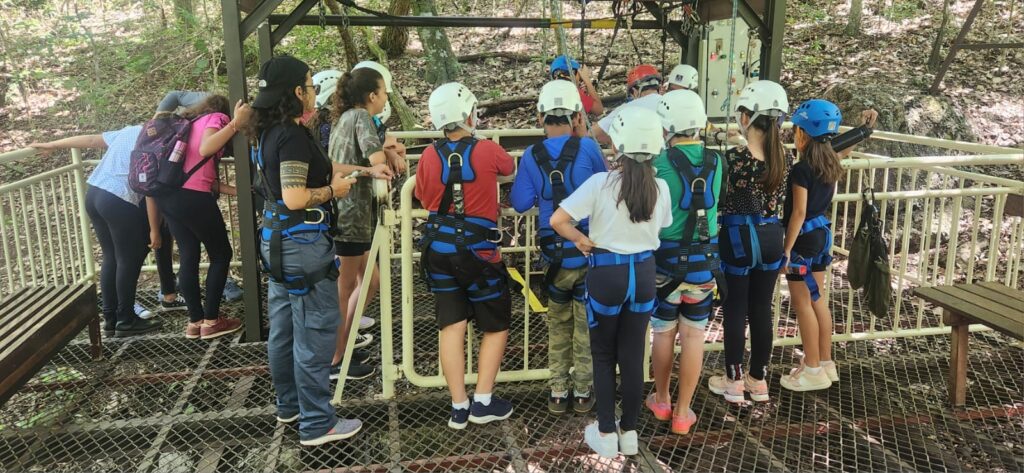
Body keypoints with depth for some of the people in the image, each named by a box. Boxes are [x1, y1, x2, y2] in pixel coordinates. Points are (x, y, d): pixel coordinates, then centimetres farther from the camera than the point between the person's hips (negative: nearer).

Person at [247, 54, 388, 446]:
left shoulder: (269, 133, 10)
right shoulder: (293, 136, -19)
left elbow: (318, 167, 18)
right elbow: (295, 197, -27)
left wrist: (367, 171, 17)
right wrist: (333, 190, -11)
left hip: (276, 239, 10)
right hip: (302, 243, -10)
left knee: (284, 328, 19)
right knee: (315, 332, -1)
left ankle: (289, 405, 35)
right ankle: (317, 423, 9)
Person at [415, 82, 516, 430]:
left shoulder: (430, 155, -4)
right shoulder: (487, 150, -11)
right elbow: (511, 168, 11)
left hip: (439, 250, 4)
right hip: (477, 251, -3)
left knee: (452, 326, 9)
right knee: (496, 326, 12)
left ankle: (459, 408, 13)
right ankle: (483, 402, 12)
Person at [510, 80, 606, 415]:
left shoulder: (532, 156, -8)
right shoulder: (587, 148, -13)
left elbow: (520, 203, -5)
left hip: (555, 254, 2)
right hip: (590, 251, -1)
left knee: (558, 325, 19)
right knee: (587, 325, 14)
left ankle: (558, 393, 24)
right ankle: (583, 392, 23)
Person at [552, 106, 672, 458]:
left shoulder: (600, 183, -16)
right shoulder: (660, 188, -4)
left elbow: (557, 221, -20)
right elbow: (663, 229, 8)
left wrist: (583, 241, -5)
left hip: (606, 274, -3)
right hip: (643, 273, 3)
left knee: (603, 356, 12)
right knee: (633, 356, 13)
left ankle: (605, 434, 19)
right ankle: (629, 431, 25)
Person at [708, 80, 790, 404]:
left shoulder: (734, 157, -20)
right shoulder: (784, 158, -2)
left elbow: (719, 203, -12)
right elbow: (778, 200, 11)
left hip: (738, 239, -5)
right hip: (771, 237, 5)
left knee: (735, 312, 8)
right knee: (762, 311, 14)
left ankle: (734, 381, 19)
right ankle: (758, 380, 26)